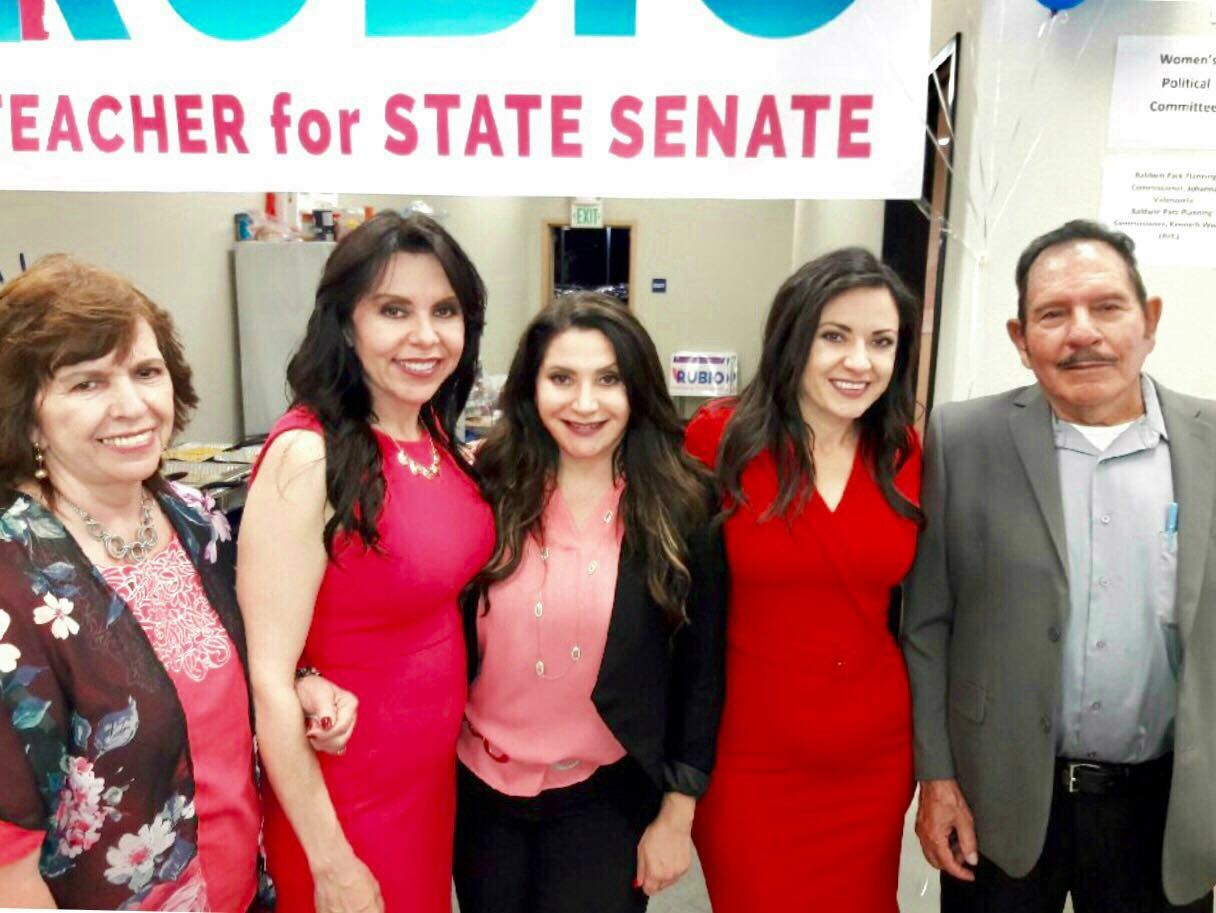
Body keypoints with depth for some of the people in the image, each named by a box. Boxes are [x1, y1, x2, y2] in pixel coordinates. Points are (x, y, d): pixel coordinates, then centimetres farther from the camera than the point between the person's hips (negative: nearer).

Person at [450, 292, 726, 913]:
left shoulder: (683, 507, -12)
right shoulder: (487, 489, -9)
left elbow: (701, 668, -6)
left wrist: (677, 813, -4)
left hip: (607, 798, -2)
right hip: (480, 789, 2)